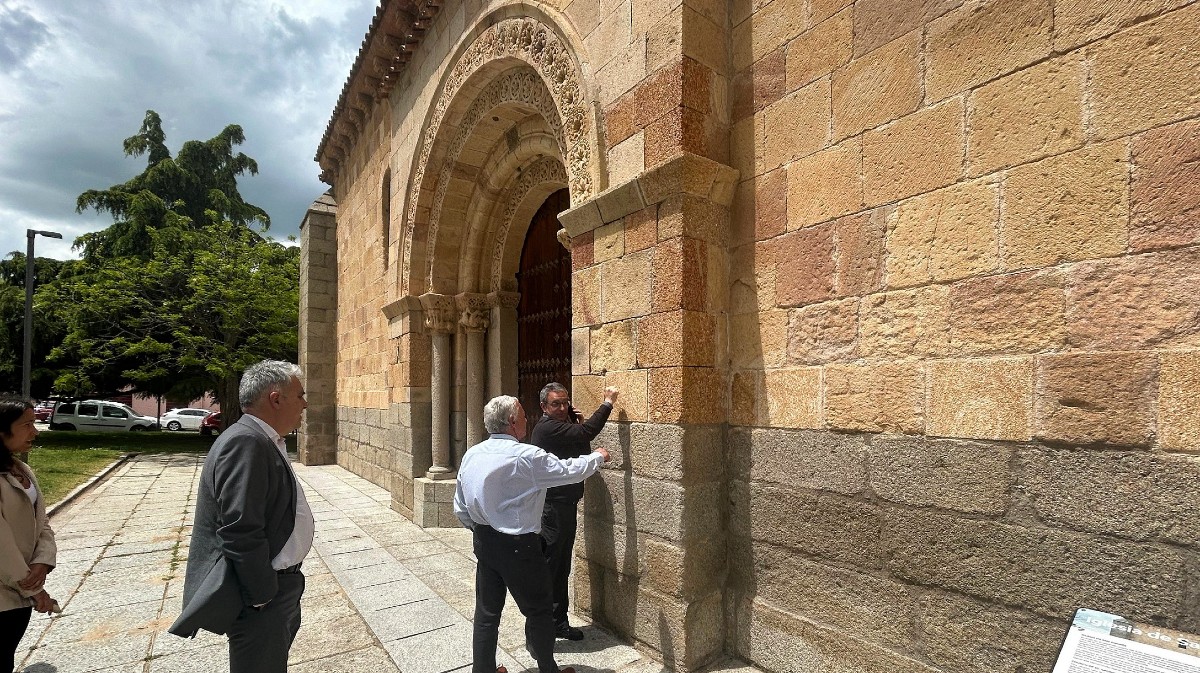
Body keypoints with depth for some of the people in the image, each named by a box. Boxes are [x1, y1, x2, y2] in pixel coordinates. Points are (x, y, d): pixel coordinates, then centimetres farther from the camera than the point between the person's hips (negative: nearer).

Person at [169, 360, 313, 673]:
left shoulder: (263, 440, 8)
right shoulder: (245, 442, -25)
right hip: (261, 599, -10)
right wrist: (264, 596, -19)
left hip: (277, 589, 10)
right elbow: (240, 532, -28)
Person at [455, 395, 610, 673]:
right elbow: (570, 471, -11)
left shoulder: (471, 454, 0)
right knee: (539, 611, 13)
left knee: (487, 611, 17)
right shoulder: (526, 456, -21)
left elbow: (460, 509, 6)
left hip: (484, 543, 7)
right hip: (518, 546, -6)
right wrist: (598, 456, 7)